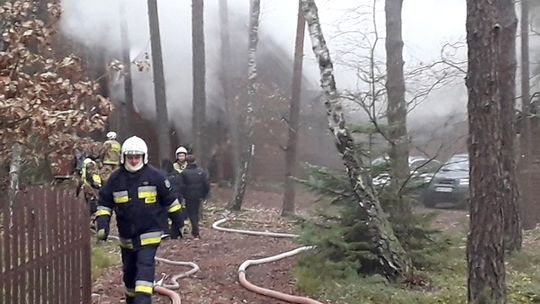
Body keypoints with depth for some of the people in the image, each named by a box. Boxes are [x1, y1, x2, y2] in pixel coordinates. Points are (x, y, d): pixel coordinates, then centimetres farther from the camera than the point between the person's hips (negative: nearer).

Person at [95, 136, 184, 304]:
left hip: (149, 233, -3)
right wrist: (102, 224, -8)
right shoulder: (116, 178, -2)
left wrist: (176, 222, 5)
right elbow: (104, 203, 5)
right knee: (129, 269, 16)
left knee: (145, 265, -18)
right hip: (126, 235, 4)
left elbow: (170, 200, 2)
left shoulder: (155, 176, -8)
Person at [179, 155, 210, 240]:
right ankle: (195, 231, 27)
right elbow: (207, 185, 0)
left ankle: (196, 233, -4)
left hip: (189, 197, -4)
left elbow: (182, 186, -11)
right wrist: (204, 195, 9)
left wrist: (183, 195, 3)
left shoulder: (184, 173, -10)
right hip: (198, 197, 4)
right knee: (196, 213, 19)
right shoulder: (201, 172, 0)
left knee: (191, 214, 4)